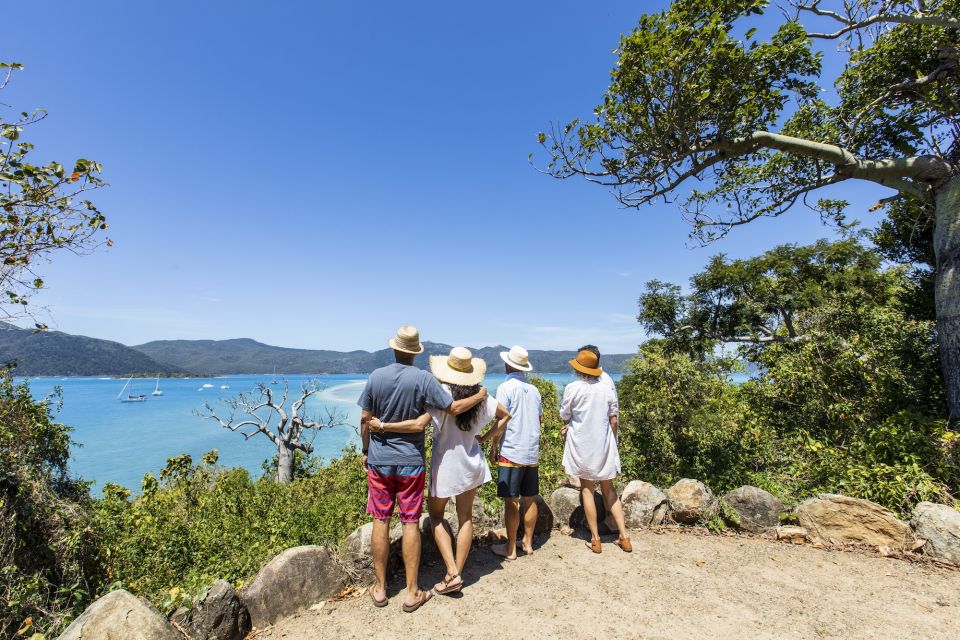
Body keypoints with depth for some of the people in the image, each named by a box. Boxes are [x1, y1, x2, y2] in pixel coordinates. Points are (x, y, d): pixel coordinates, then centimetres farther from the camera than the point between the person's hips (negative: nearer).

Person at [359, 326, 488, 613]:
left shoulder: (376, 376, -6)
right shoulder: (423, 379, -13)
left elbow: (365, 420, -1)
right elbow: (454, 408, -12)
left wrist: (367, 451, 13)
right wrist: (479, 396, 5)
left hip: (379, 460, 2)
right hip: (411, 462, -2)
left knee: (380, 521, 12)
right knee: (410, 523, 8)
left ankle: (380, 588, 25)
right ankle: (412, 593, 18)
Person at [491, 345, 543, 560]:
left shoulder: (506, 387, -11)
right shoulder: (534, 389, 8)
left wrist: (494, 447, -4)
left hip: (511, 452, -6)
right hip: (532, 453, 6)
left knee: (511, 501, 2)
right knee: (529, 499, 14)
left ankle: (510, 548, 12)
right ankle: (528, 543, 27)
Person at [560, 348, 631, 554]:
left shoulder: (573, 388, -11)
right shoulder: (606, 389, -1)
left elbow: (565, 417, -2)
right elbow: (614, 420, 3)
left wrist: (567, 428, 19)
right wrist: (612, 442, 15)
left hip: (581, 445, -3)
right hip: (604, 445, 3)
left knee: (587, 489, 9)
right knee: (608, 489, 16)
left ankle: (595, 539, 13)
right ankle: (624, 536, 15)